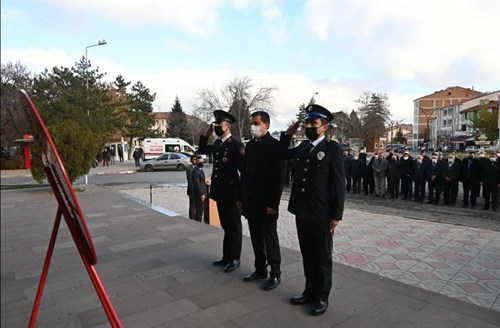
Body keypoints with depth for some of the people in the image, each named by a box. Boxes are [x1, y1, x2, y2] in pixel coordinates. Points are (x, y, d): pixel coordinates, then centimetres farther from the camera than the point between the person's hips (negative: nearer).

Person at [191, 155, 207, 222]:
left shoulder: (200, 170, 16)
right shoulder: (195, 171, -15)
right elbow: (197, 184, -21)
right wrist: (201, 194, -22)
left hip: (202, 193, 10)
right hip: (198, 194, -10)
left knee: (199, 211, 15)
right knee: (199, 211, -4)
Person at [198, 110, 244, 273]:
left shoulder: (235, 144, -14)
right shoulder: (217, 143, 10)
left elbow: (244, 170, -16)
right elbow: (201, 150, 25)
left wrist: (242, 195, -16)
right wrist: (206, 134, 8)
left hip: (232, 193, -8)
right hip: (220, 192, 8)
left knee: (234, 227, 6)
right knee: (226, 227, 17)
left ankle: (234, 259, 19)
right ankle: (226, 257, 30)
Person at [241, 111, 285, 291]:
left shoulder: (275, 145, -11)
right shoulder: (249, 145, 10)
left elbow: (279, 177, -14)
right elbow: (245, 172, 13)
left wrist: (273, 204, -16)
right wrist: (242, 198, 10)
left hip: (266, 203, -6)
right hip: (251, 201, 7)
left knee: (270, 238, 5)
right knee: (256, 238, 15)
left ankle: (275, 274, 20)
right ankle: (260, 269, 30)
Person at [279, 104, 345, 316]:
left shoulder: (333, 149, -9)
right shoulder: (303, 147, 9)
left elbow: (339, 184, -10)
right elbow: (282, 155, 26)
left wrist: (336, 214, -13)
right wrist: (288, 134, 10)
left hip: (321, 214, -6)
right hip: (301, 211, 6)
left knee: (322, 257, 10)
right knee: (307, 255, 17)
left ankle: (322, 297, 26)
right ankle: (310, 291, 33)